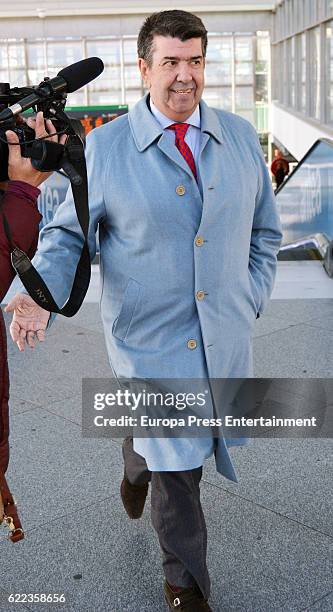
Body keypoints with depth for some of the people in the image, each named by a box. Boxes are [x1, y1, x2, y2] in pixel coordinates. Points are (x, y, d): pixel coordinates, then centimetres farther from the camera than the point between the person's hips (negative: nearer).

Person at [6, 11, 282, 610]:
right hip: (149, 336, -3)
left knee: (171, 440, 21)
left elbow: (264, 230, 14)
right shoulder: (104, 146, -5)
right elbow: (67, 233, -2)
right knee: (175, 468, 6)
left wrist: (250, 301, 5)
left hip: (225, 334, 4)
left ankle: (138, 468, 59)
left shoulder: (241, 137, 5)